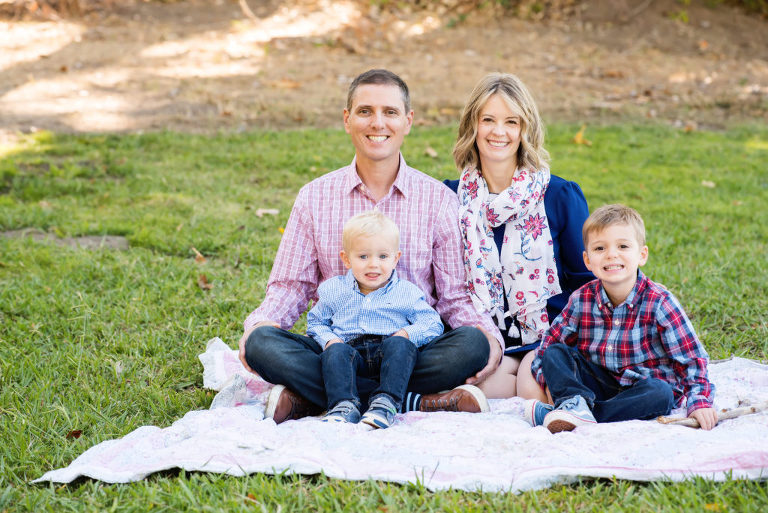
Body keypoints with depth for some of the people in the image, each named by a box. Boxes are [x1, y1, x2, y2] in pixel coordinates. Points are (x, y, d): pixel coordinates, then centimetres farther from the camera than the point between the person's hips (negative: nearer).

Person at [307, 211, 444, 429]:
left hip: (388, 358, 0)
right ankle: (344, 404, -47)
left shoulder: (407, 292, 11)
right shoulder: (333, 290, 15)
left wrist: (407, 334, -10)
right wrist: (328, 339, -2)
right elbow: (316, 322, 21)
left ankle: (387, 402, -46)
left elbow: (432, 324, 10)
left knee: (399, 345, -32)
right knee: (336, 352, -31)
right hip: (351, 349, 1)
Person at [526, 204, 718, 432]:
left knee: (660, 393, -34)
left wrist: (699, 402, -25)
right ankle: (575, 404, -37)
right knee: (555, 353, -12)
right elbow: (552, 340, 7)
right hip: (599, 385, 3)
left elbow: (691, 358, -15)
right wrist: (549, 381, -8)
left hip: (641, 386, -3)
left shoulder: (659, 302, -15)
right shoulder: (582, 300, -6)